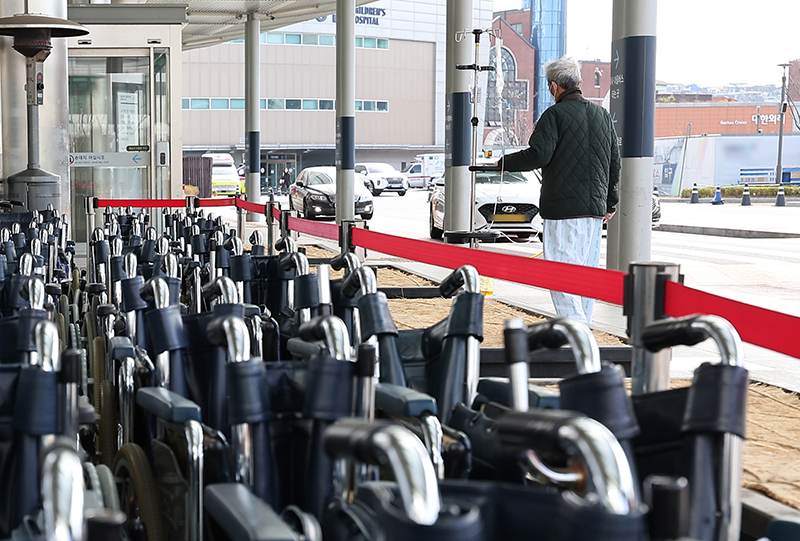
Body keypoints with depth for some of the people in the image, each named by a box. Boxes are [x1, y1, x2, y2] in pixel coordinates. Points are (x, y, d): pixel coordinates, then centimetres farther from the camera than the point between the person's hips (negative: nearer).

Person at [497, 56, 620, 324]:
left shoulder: (555, 114, -7)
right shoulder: (602, 115, 15)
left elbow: (538, 155, -16)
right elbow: (615, 162, 18)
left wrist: (504, 162, 0)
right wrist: (610, 202, 24)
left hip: (564, 207, -7)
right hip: (595, 208, 7)